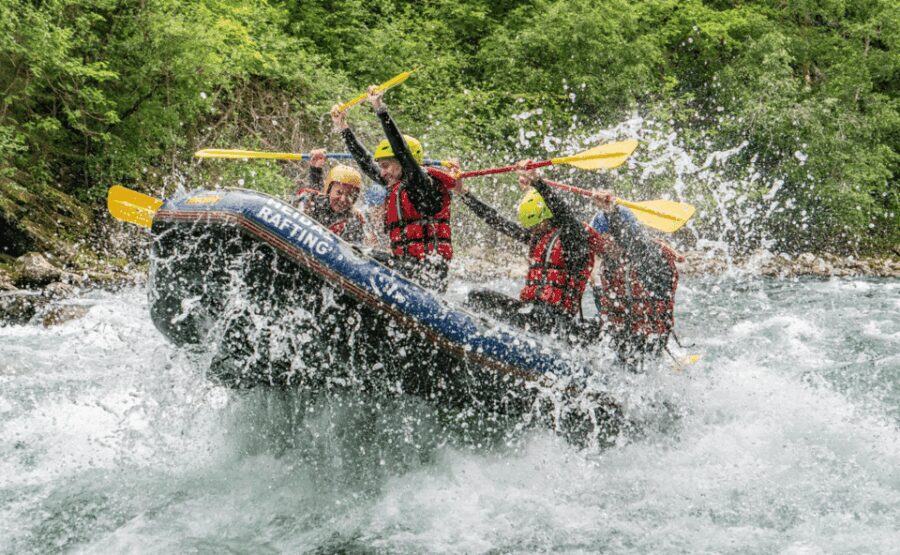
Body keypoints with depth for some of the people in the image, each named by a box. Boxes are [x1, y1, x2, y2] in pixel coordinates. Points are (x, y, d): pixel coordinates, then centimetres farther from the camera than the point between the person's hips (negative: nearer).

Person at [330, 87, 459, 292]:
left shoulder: (423, 184, -5)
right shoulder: (398, 187, 19)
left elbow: (401, 150, -17)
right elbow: (366, 163, 27)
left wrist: (380, 110, -18)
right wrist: (344, 129, 30)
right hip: (405, 263, 9)